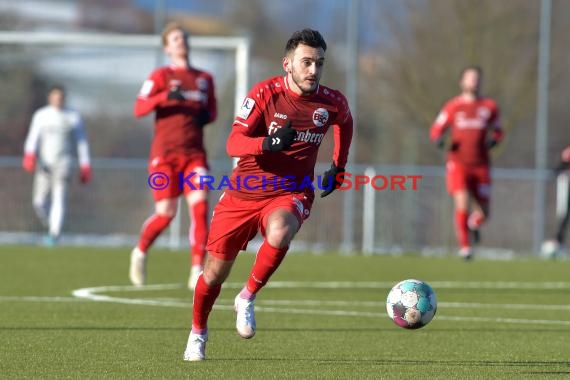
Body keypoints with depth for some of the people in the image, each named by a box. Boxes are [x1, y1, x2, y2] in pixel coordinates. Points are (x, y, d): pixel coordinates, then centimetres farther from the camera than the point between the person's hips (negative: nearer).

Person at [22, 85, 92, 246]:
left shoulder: (73, 117, 8)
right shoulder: (41, 115, 9)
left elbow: (82, 142, 9)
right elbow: (33, 137, 0)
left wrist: (85, 167, 5)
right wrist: (29, 155, -18)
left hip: (63, 161, -2)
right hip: (44, 161, 2)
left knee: (59, 198, -17)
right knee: (39, 202, -2)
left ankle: (54, 234, -18)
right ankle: (52, 228, 21)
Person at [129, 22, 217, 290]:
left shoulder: (204, 79, 15)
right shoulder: (161, 76, 2)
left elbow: (212, 110, 28)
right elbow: (139, 109, -10)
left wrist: (206, 116, 3)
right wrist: (165, 96, -26)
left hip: (194, 154, 3)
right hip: (165, 154, -3)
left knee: (200, 205, -15)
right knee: (166, 213, -6)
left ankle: (197, 272, -16)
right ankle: (141, 253, 25)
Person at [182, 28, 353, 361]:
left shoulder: (333, 103, -5)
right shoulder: (266, 93, -14)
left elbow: (345, 123, 22)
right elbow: (234, 144, -22)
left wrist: (339, 167, 18)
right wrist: (270, 143, -38)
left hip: (291, 193, 0)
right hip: (244, 193, 0)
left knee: (279, 233, -37)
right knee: (215, 272, 7)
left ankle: (247, 298, -13)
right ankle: (198, 331, 36)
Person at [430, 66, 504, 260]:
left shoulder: (490, 106, 8)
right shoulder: (453, 106, 5)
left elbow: (497, 131, 19)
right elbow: (436, 128, 12)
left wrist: (493, 140, -4)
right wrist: (438, 138, -11)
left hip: (481, 165, 2)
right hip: (458, 163, -2)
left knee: (483, 213, 3)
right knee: (462, 204, -19)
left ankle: (473, 225, 40)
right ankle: (464, 246, -7)